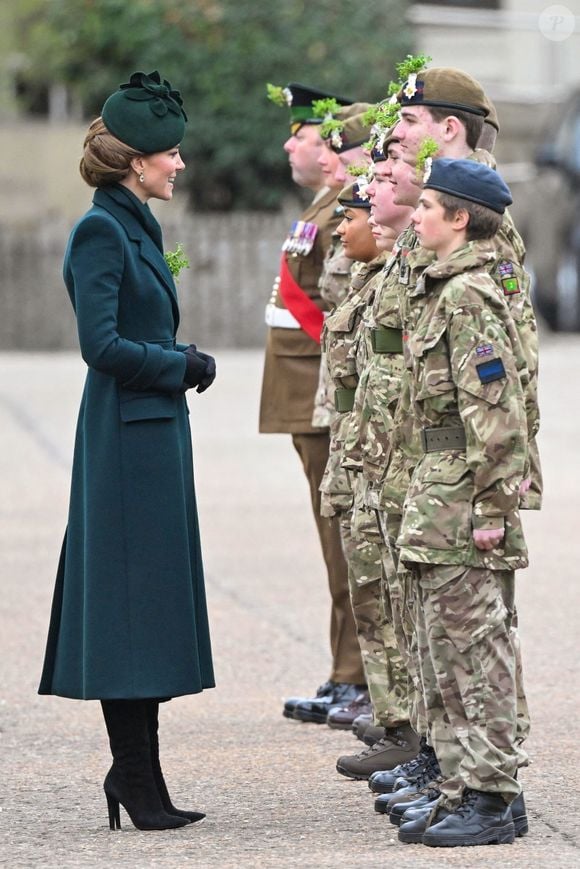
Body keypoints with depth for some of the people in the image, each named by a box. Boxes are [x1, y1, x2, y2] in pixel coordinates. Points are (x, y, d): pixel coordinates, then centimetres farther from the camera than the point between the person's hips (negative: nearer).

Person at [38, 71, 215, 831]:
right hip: (127, 435, -10)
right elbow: (102, 344, -20)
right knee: (132, 600, -5)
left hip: (152, 433, 10)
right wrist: (182, 365, -11)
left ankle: (139, 776, 15)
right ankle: (136, 778, -1)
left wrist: (183, 362, 4)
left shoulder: (135, 227, 15)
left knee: (148, 608, 11)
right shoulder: (101, 232, -14)